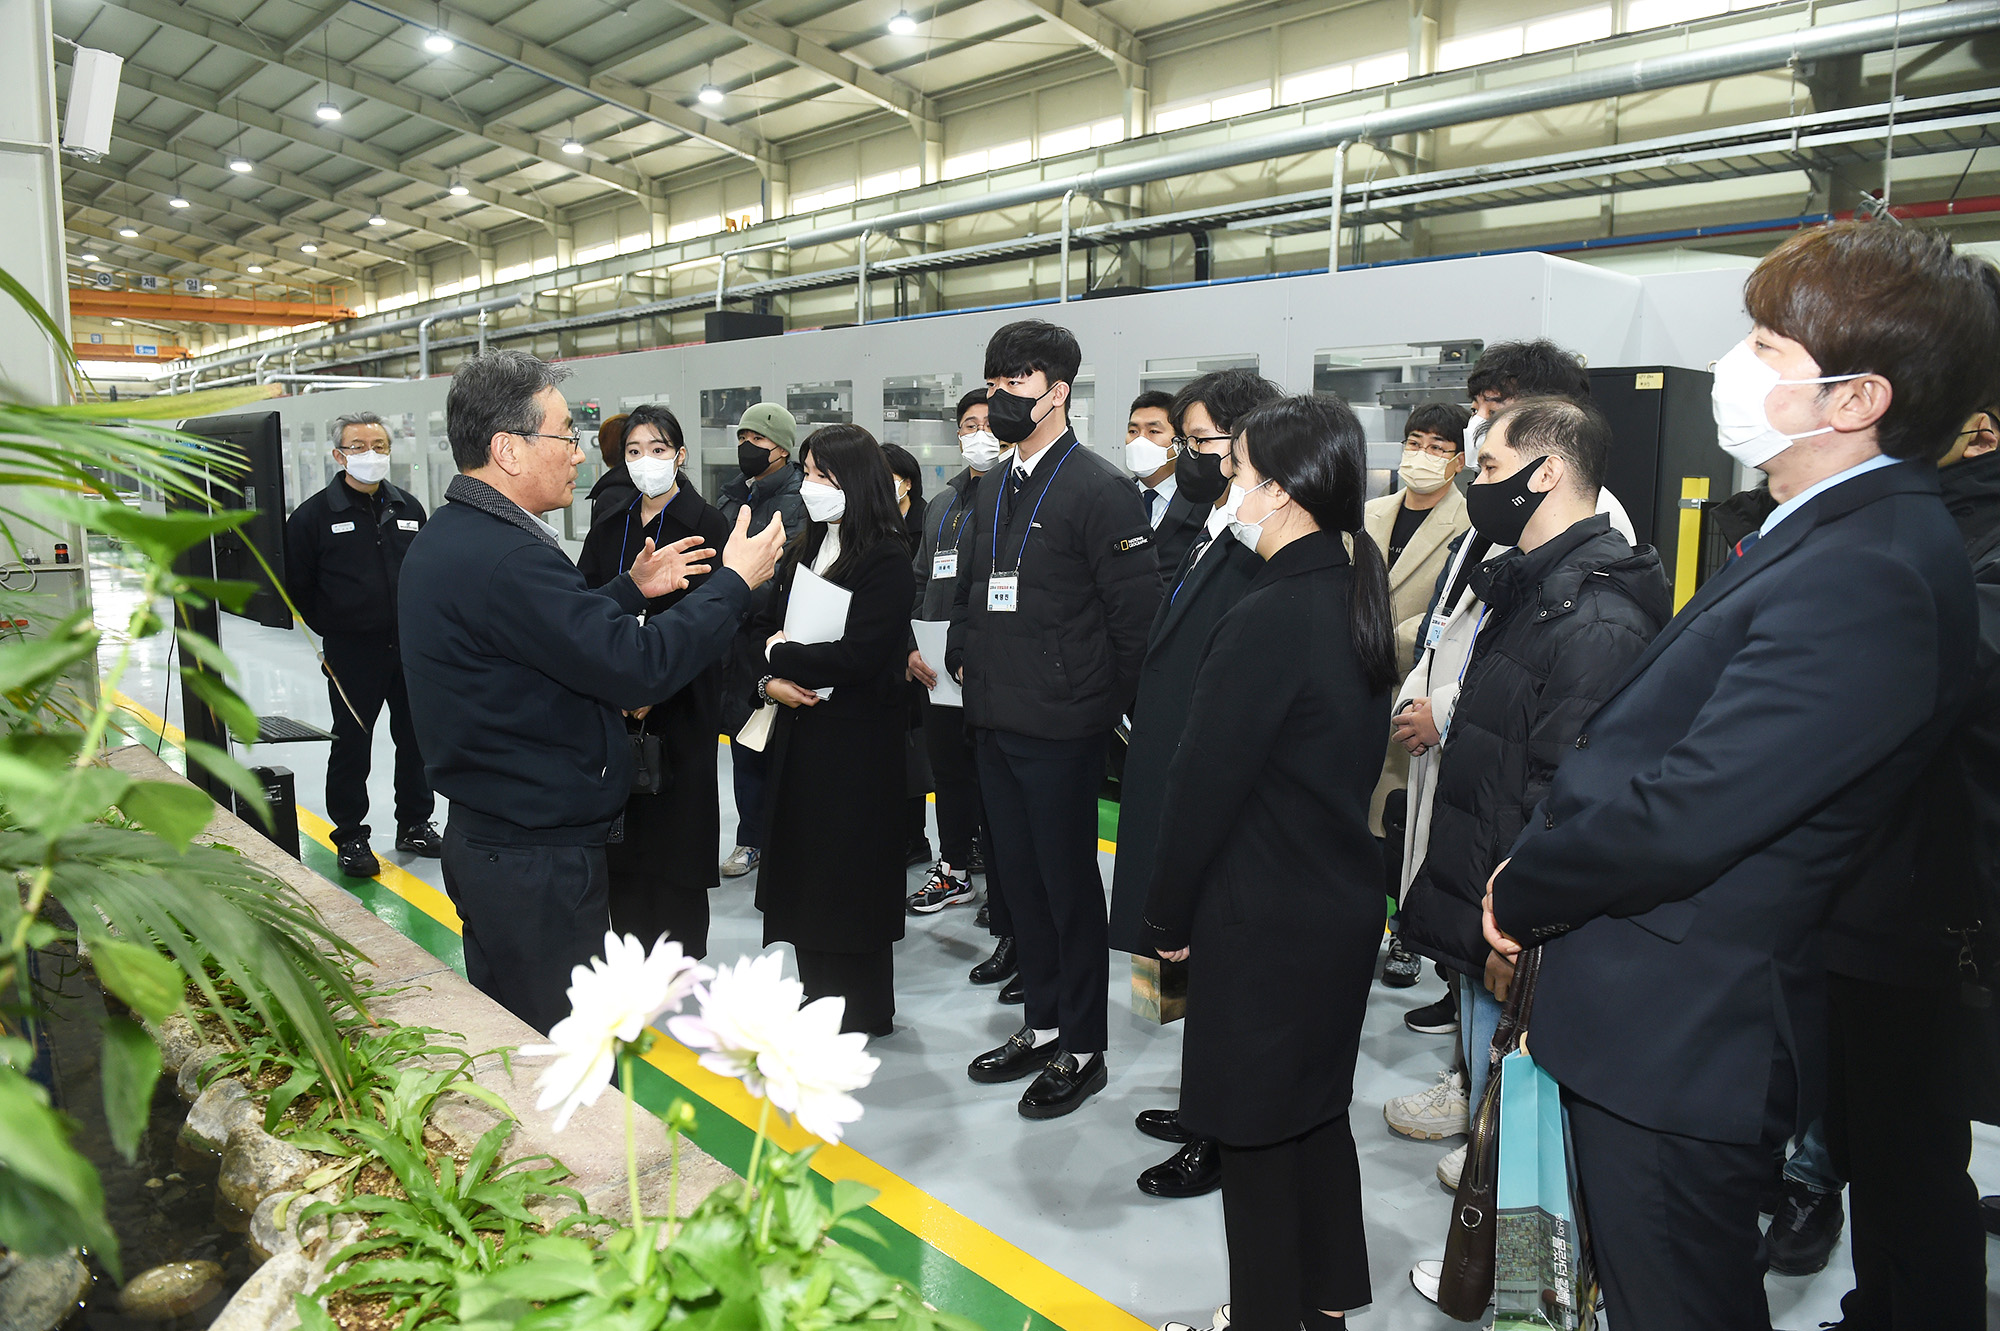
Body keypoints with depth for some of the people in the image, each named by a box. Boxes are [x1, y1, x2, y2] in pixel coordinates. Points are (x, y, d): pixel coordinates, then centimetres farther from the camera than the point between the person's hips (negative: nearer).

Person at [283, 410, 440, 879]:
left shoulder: (409, 508, 7)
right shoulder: (315, 514, -5)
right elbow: (297, 585, 0)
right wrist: (331, 630, 1)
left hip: (411, 648, 4)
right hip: (352, 654, -4)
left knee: (416, 738, 12)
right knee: (352, 744, 5)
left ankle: (414, 824, 27)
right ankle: (350, 837, 18)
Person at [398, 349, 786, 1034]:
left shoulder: (441, 541, 9)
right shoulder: (505, 558, -25)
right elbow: (639, 667, -27)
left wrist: (632, 589, 19)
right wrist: (733, 582, -15)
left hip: (481, 839, 11)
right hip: (539, 861, -11)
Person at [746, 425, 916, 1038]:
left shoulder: (886, 560, -15)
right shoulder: (803, 548, 9)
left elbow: (857, 656, -23)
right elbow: (765, 627, 9)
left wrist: (783, 656, -11)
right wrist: (770, 680, -10)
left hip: (857, 737, -7)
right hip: (799, 731, 7)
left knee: (851, 866, 5)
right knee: (802, 861, 14)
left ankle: (863, 1008, 23)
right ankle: (817, 993, 31)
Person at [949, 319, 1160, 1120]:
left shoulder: (1100, 489, -11)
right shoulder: (993, 488, 13)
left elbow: (1135, 614, -14)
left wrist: (1112, 703, -11)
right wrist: (964, 660, 11)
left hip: (1059, 726, -8)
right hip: (994, 721, 8)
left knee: (1068, 883, 4)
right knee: (1019, 877, 16)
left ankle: (1083, 1050, 20)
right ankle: (1042, 1025, 32)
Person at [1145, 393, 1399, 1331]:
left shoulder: (1267, 620, -24)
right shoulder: (1356, 602, 3)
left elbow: (1204, 789, -19)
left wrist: (1170, 917, -6)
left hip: (1265, 923, -9)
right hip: (1344, 901, 9)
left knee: (1256, 1133, 8)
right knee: (1318, 1110, 23)